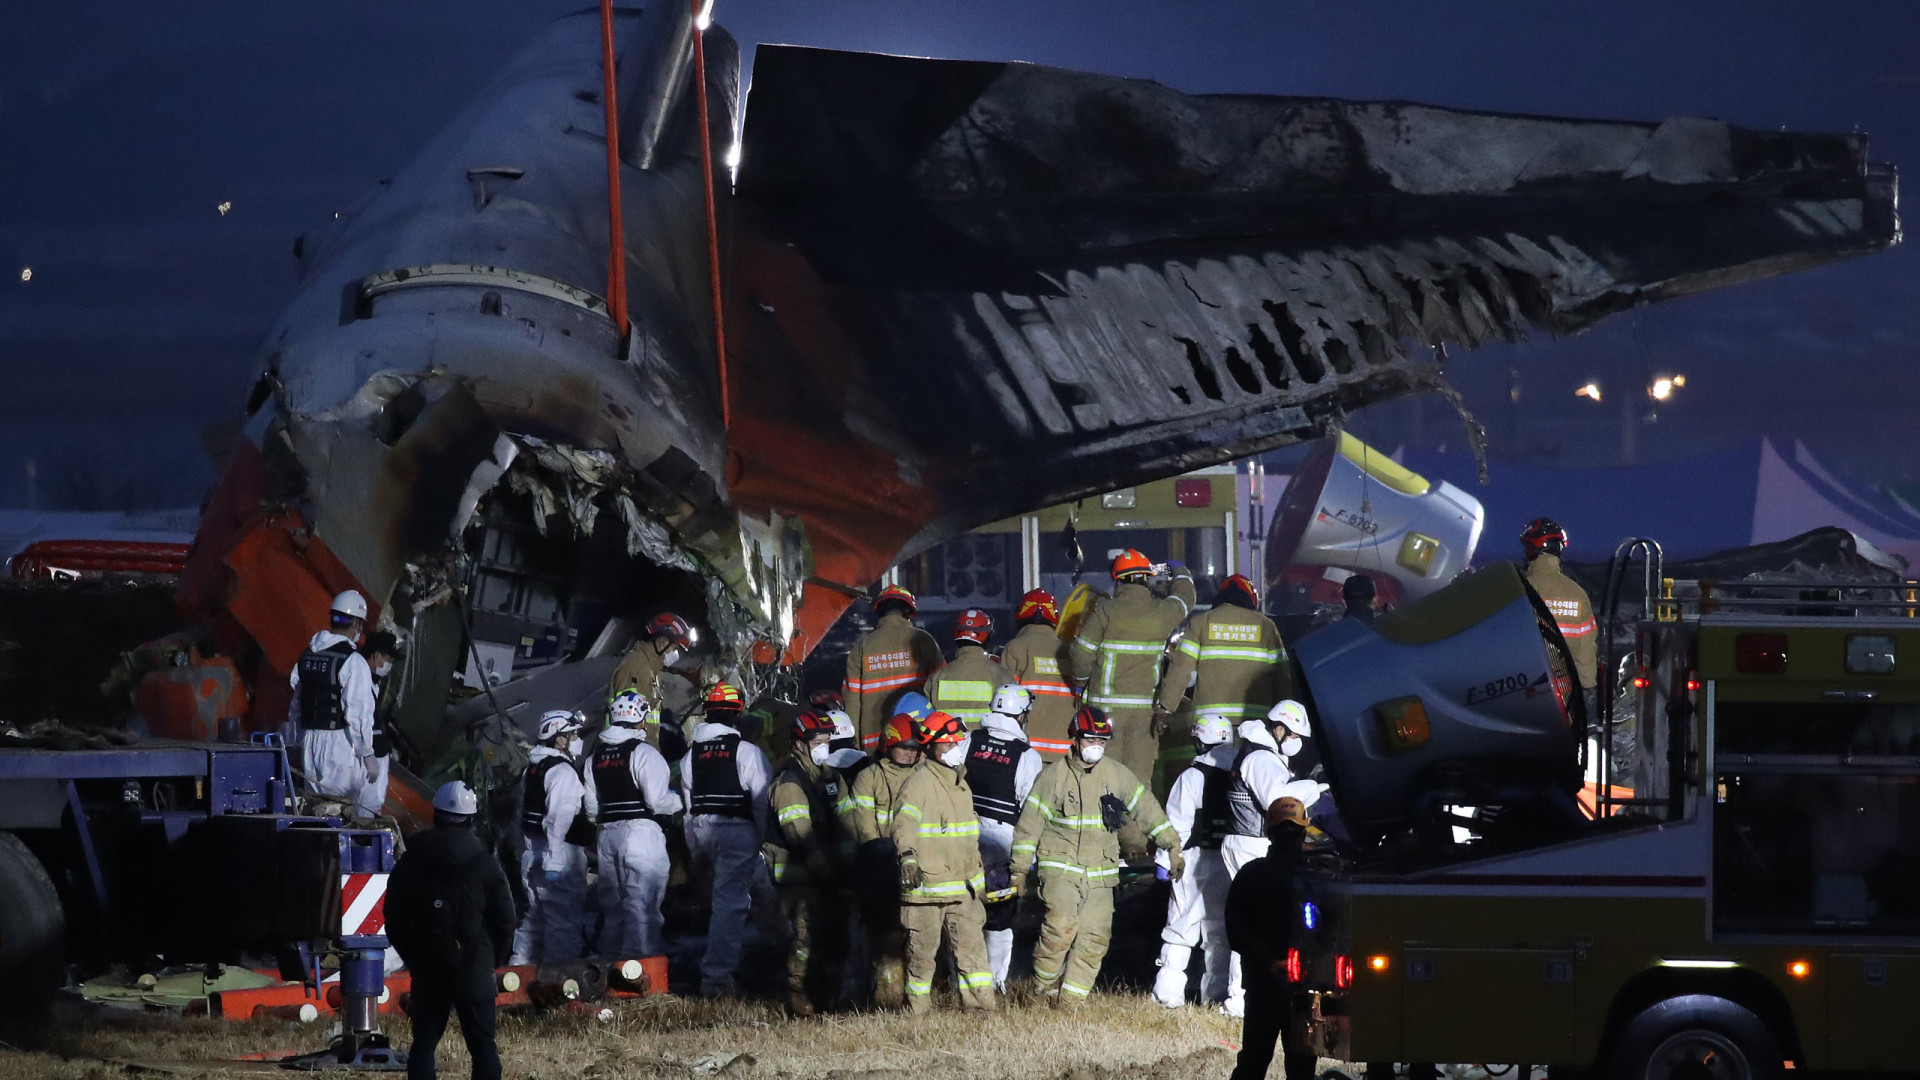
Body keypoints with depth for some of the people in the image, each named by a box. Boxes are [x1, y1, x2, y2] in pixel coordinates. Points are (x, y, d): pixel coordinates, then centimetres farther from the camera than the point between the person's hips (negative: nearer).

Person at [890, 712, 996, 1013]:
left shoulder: (961, 785, 16)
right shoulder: (919, 783, -10)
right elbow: (904, 822, -28)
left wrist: (978, 879, 32)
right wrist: (908, 856, -46)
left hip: (963, 889, 7)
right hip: (925, 886, -7)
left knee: (973, 946, -1)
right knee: (922, 953, 3)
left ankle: (979, 1005, 0)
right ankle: (917, 1010, 12)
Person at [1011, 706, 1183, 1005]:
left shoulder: (1118, 775, 8)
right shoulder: (1054, 776, -2)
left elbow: (1147, 809, 12)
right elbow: (1030, 824, 1)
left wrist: (1172, 846, 6)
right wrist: (1020, 870, 1)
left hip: (1101, 871, 4)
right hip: (1061, 866, -4)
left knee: (1095, 936, -2)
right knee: (1062, 926, -23)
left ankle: (1072, 999, 6)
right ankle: (1045, 988, -5)